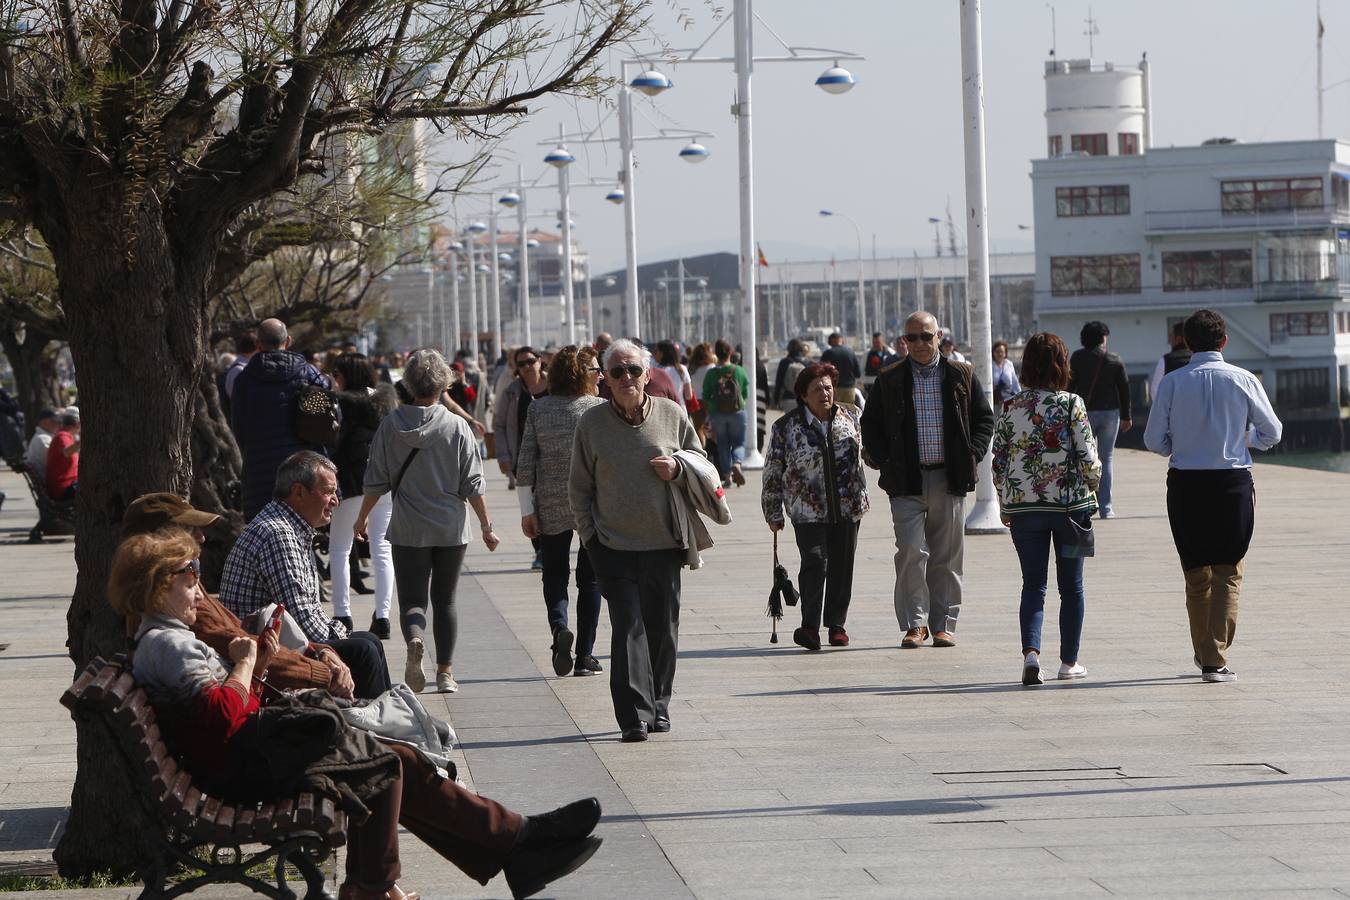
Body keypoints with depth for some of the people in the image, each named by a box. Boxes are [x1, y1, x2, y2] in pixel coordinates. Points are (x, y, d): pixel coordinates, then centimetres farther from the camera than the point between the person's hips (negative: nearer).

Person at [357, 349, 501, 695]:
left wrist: (362, 518, 14)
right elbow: (473, 485, -4)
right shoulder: (457, 427, -6)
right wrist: (487, 527, 6)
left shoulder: (391, 425, -4)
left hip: (408, 530, -1)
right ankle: (446, 673, 13)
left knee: (412, 599, 2)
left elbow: (376, 481, 0)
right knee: (444, 601, 13)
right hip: (451, 527, 1)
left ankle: (415, 641, -29)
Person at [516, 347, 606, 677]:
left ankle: (559, 627, -13)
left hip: (551, 505, 1)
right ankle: (585, 656, 7)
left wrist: (527, 510, 5)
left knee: (555, 573, 15)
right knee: (590, 577, 9)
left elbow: (525, 463, 0)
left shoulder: (538, 408, 0)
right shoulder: (600, 408, -6)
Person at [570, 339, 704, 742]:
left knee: (662, 628, 8)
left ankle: (658, 706, 22)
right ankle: (634, 715, -14)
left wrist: (678, 467, -8)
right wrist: (590, 534, 2)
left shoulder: (671, 415, 3)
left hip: (664, 542, 2)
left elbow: (702, 463, 14)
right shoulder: (592, 422, 1)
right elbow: (579, 486, 9)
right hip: (614, 543, -2)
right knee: (628, 626, -10)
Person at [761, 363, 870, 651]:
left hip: (848, 508, 3)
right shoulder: (786, 427, -2)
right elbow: (773, 473, 3)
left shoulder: (849, 417, 6)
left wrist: (859, 494, 21)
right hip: (808, 510, -3)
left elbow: (860, 451, 21)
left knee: (842, 567, 5)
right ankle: (810, 626, -9)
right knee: (815, 564, -13)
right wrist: (773, 513, 4)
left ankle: (836, 624, 16)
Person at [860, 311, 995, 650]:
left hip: (949, 479, 1)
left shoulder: (962, 376, 6)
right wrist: (887, 463, -1)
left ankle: (942, 625, 12)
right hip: (907, 481, -1)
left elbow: (984, 418, 12)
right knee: (911, 551, -11)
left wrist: (971, 456, 0)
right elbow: (870, 425, 11)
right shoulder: (889, 380, 5)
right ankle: (915, 624, -4)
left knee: (947, 556, 4)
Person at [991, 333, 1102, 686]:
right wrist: (1092, 485, 13)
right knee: (1071, 585, 12)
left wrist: (1005, 507, 15)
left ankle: (1031, 651, -15)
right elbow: (1087, 458, -8)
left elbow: (999, 461, 4)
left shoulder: (1010, 407, 0)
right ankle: (1069, 661, 17)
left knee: (1033, 584, 5)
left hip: (1023, 508, 2)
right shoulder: (1071, 405, -9)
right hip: (1070, 504, -2)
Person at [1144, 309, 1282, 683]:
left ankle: (1204, 653, 25)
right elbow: (1271, 433, 2)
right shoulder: (1243, 380, -4)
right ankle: (1216, 660, -6)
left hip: (1185, 484, 1)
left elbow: (1154, 439, -2)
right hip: (1232, 483, -1)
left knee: (1196, 575, 14)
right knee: (1228, 574, 4)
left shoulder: (1172, 383, -3)